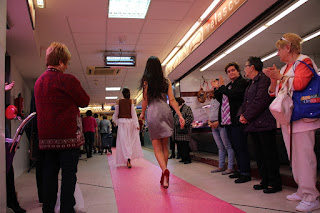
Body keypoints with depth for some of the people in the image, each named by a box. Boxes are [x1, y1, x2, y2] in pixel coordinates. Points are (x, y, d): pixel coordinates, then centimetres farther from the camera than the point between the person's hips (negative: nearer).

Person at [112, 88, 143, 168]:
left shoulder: (119, 101, 2)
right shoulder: (131, 101, 1)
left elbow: (116, 113, 6)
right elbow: (133, 113, -3)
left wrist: (116, 121, 27)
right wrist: (136, 124, -2)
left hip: (122, 122, -1)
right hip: (130, 122, 1)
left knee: (124, 141, -1)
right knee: (131, 140, 13)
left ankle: (128, 159, -16)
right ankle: (129, 158, 15)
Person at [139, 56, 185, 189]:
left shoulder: (146, 81, 1)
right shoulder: (166, 81, 8)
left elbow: (145, 100, 2)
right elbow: (172, 100, 2)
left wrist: (143, 113, 18)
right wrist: (180, 116, 2)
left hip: (153, 113, -3)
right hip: (166, 112, 3)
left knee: (157, 147, 1)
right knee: (165, 145, 13)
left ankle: (165, 170, -23)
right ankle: (163, 177, 19)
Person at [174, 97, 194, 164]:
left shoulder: (187, 108, -4)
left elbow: (190, 118, -14)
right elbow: (175, 119, 28)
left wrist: (184, 124, -19)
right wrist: (174, 125, 15)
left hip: (185, 130, -8)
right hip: (178, 130, 8)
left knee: (185, 145, -9)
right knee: (180, 145, 8)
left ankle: (188, 159, -2)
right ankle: (183, 158, 17)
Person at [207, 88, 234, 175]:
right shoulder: (212, 100, 20)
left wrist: (218, 122, -18)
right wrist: (209, 121, 6)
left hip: (221, 124, -8)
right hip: (213, 126, 8)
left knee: (228, 146, -5)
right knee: (220, 147, 13)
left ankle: (230, 167, -2)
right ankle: (221, 166, 19)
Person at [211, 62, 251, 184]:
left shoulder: (242, 82, -5)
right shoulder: (228, 86, 21)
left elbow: (233, 95, -20)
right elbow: (221, 100, 23)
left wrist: (221, 87, -7)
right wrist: (217, 89, 12)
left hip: (236, 121, -9)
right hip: (228, 121, 9)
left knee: (241, 147, -6)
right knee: (235, 148, 14)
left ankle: (245, 173, 1)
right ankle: (240, 170, 24)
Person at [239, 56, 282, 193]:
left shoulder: (263, 79, -9)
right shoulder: (250, 84, 20)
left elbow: (261, 100, -18)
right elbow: (245, 102, 21)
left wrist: (247, 116, -15)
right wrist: (242, 114, 2)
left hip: (264, 124, -9)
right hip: (254, 125, 10)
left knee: (269, 154, -3)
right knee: (259, 154, 12)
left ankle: (275, 183, 6)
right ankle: (265, 181, 21)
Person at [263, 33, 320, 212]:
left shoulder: (304, 61, -4)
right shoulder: (284, 68, 20)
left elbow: (299, 83, -22)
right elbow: (273, 93, 23)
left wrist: (279, 76, -9)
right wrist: (273, 79, 7)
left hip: (302, 118, -9)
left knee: (304, 156, -9)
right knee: (294, 157, 11)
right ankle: (302, 192, 21)